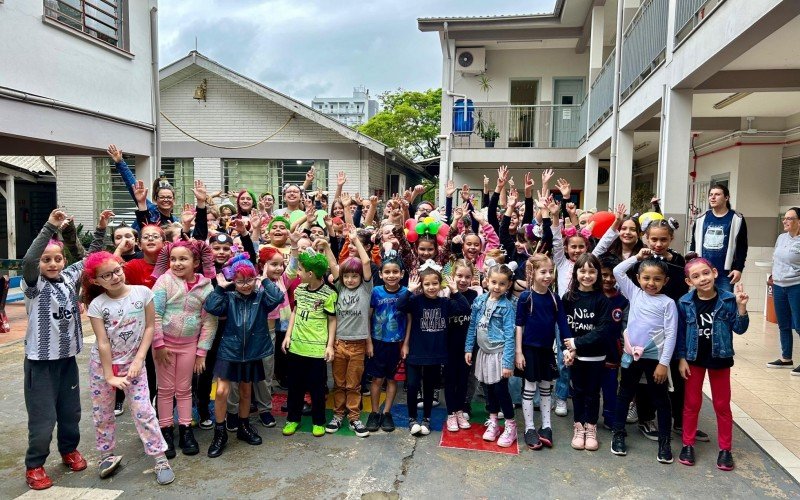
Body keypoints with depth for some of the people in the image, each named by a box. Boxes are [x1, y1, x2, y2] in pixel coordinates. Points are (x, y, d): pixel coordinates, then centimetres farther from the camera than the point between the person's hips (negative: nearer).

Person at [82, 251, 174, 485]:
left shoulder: (142, 292, -11)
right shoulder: (97, 305, -11)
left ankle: (161, 460, 3)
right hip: (102, 364, 1)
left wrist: (138, 359, -12)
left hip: (133, 362, -1)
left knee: (143, 410, -4)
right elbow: (103, 342, -12)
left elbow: (150, 327, -6)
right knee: (102, 413, 12)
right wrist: (109, 376, -13)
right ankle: (107, 455, 32)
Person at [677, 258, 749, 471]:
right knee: (692, 403, 11)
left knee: (722, 405, 11)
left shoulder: (728, 300, -12)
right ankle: (688, 444, 23)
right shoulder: (685, 303, -11)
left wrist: (741, 307, -20)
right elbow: (680, 332, -3)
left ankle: (725, 449, 24)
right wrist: (682, 359, -5)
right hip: (694, 359, 0)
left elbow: (739, 329, -5)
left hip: (719, 358, 0)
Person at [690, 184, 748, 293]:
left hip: (725, 274, -3)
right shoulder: (701, 219, 10)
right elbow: (694, 245, 13)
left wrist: (738, 268, -8)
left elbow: (742, 247, 0)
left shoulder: (736, 219, 1)